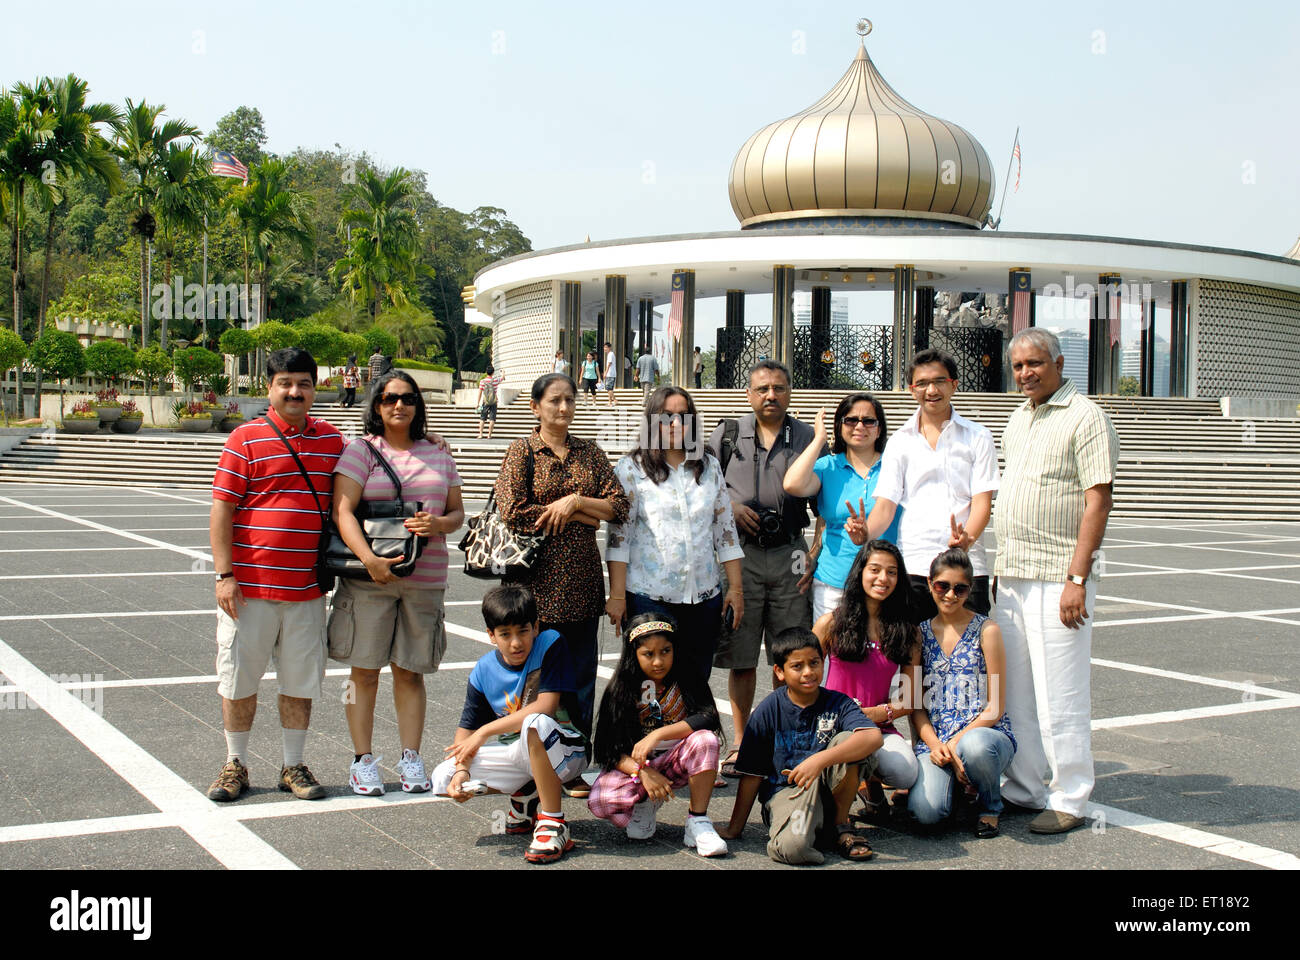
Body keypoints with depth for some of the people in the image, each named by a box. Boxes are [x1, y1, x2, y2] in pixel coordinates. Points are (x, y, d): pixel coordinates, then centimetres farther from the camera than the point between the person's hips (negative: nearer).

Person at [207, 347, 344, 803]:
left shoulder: (332, 441, 8)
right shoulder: (245, 439, -3)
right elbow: (222, 510, -5)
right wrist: (224, 575, -10)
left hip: (307, 588, 3)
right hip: (249, 585, -3)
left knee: (301, 680, 9)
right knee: (239, 678, 6)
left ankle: (294, 766, 22)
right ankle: (235, 765, 21)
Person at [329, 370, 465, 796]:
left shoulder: (437, 456, 14)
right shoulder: (361, 450, 1)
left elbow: (458, 512, 16)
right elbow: (343, 511, -8)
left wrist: (438, 524, -8)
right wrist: (370, 560, -21)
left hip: (424, 579, 3)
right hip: (369, 578, -3)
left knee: (410, 671, 7)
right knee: (365, 669, 3)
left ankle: (411, 758, 14)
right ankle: (363, 760, 12)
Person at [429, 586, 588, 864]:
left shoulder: (551, 644, -15)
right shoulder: (484, 671, -2)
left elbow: (546, 706, -23)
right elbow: (467, 728, 0)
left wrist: (485, 732, -22)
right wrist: (462, 770, -21)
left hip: (563, 750, -5)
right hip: (518, 755, 6)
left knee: (535, 724, -39)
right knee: (444, 779, -9)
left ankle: (554, 824, -25)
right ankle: (526, 795, 13)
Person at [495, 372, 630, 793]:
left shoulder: (590, 453, 13)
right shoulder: (523, 451, 2)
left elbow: (619, 508, 5)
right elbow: (513, 513, -11)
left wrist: (574, 501, -10)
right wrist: (582, 515, -8)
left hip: (582, 580, 4)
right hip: (539, 580, -4)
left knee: (581, 672, 5)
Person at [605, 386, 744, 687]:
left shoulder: (709, 466, 12)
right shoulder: (632, 468, 1)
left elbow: (726, 530, 12)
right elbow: (619, 533, -4)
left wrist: (736, 588, 7)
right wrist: (617, 595, -9)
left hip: (704, 595, 3)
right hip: (648, 596, -3)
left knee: (697, 683, 5)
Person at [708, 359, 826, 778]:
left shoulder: (808, 439, 6)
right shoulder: (729, 434, 8)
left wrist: (815, 554, -3)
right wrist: (730, 506, -4)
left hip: (788, 553, 0)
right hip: (739, 554, 0)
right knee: (740, 655, 4)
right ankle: (740, 741, 14)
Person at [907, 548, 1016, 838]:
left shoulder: (986, 630, -1)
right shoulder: (920, 633, 9)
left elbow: (995, 706, -3)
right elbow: (917, 705, 8)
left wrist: (957, 741, -15)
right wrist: (934, 744, -10)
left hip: (985, 731, -2)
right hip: (934, 740, 2)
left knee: (975, 746, -41)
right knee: (925, 811, -27)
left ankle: (990, 806, -5)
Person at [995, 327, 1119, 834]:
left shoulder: (1085, 417, -8)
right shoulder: (1017, 420, 17)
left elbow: (1097, 502, -13)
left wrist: (1077, 578, -19)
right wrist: (1002, 566, 16)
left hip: (1057, 579, -8)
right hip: (1012, 577, 8)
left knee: (1059, 696, -3)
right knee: (1013, 692, 12)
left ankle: (1069, 801, 7)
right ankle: (1021, 788, 23)